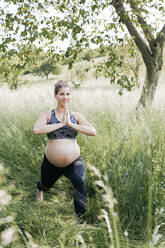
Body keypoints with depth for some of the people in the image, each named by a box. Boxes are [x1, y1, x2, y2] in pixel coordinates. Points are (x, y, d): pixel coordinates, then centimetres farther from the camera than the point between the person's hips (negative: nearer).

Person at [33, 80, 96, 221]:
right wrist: (61, 124, -22)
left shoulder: (76, 116, 1)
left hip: (74, 161, 0)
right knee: (47, 184, 24)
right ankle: (40, 188, 64)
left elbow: (93, 132, -12)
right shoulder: (48, 115, -4)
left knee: (79, 182, -28)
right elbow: (36, 130, -24)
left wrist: (71, 124, -18)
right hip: (52, 162, 1)